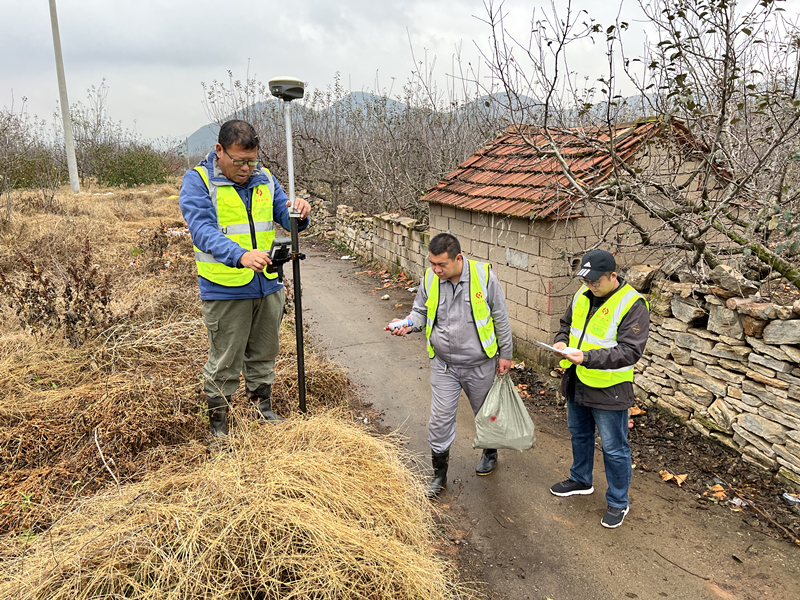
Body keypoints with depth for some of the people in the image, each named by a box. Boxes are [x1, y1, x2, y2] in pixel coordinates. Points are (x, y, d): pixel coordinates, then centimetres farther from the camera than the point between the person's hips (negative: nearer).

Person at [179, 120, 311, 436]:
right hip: (225, 291, -5)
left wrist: (299, 213, -20)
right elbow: (203, 231, -23)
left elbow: (285, 218, 5)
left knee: (263, 354, 19)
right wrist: (240, 255, -39)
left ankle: (263, 408, 39)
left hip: (268, 286, 5)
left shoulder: (264, 179, 7)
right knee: (225, 362, 6)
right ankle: (218, 420, 25)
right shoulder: (197, 181, -10)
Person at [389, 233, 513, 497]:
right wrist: (408, 325, -16)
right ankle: (439, 473, 22)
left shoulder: (483, 275, -16)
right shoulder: (430, 278, -9)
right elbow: (420, 311, 7)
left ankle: (490, 452, 49)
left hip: (480, 364, -1)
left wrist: (505, 354, -1)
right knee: (440, 419, 3)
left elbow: (500, 317, -6)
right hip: (444, 365, 2)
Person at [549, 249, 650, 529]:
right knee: (579, 434, 25)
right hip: (577, 384, 7)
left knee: (614, 448, 7)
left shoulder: (632, 305, -20)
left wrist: (586, 357, -33)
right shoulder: (582, 295, 2)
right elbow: (566, 324, 18)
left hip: (609, 390, -7)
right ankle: (580, 480, 47)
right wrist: (561, 341, -5)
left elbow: (630, 351, -25)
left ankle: (618, 503, 26)